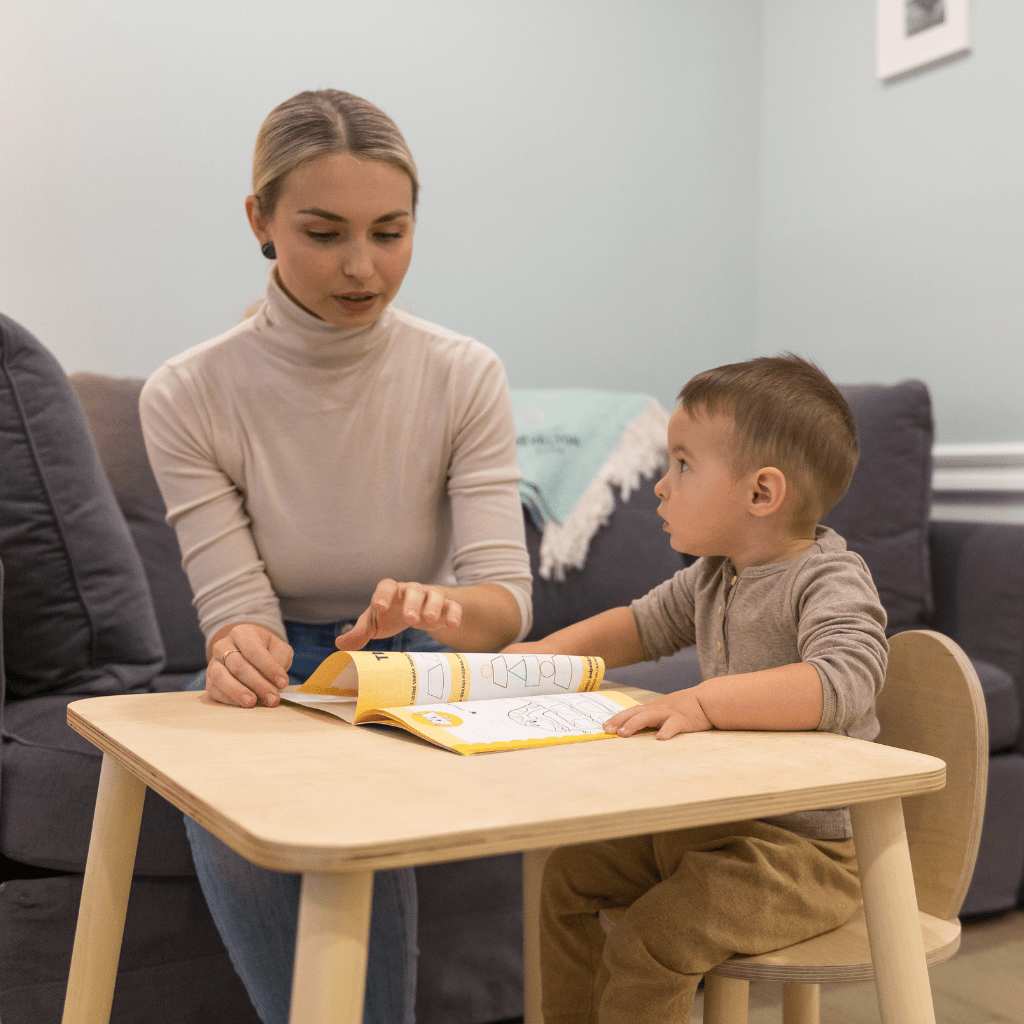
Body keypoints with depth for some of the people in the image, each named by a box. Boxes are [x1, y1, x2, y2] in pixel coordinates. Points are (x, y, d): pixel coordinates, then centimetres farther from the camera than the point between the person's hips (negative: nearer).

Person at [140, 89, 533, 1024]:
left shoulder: (464, 377, -9)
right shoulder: (189, 396, -10)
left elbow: (505, 598, -15)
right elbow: (235, 605, -12)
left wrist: (439, 608, -39)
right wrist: (238, 651, -37)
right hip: (282, 681, 1)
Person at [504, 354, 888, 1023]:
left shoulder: (832, 581, -19)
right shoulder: (715, 575, 7)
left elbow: (844, 681, -37)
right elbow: (646, 624, 23)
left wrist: (705, 701, -44)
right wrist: (552, 651, 10)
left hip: (804, 847, -9)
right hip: (707, 819, 9)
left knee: (647, 946, -23)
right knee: (569, 876, 12)